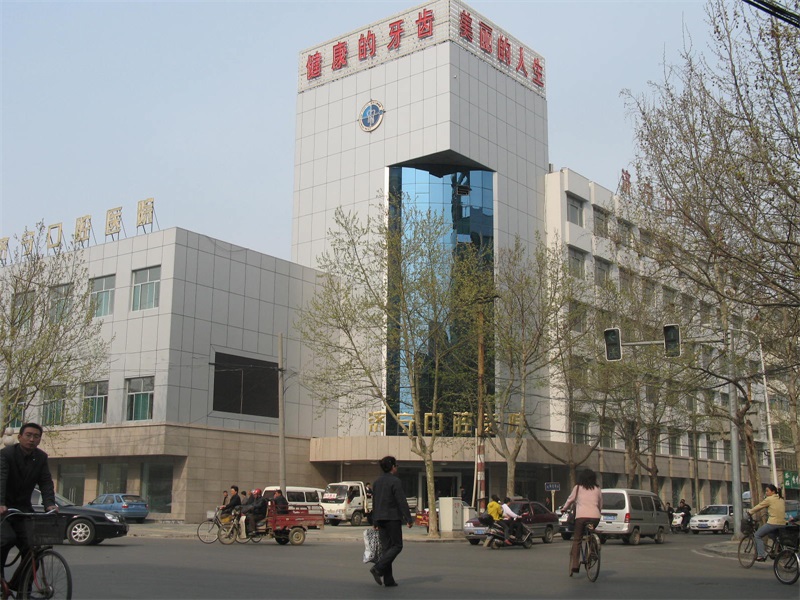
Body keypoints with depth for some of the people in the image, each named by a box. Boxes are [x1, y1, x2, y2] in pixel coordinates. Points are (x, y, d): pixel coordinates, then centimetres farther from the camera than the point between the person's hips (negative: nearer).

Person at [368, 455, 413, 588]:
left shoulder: (377, 482, 13)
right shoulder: (395, 481, -10)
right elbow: (402, 501, -15)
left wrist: (375, 522, 22)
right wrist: (408, 519, -12)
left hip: (380, 519, 7)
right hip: (392, 518, -7)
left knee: (386, 547, 8)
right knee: (397, 546, 0)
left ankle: (388, 580, 5)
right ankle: (378, 568, -15)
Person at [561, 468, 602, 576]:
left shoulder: (578, 488, 11)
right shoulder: (597, 489, 16)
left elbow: (570, 500, 19)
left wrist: (564, 508, 36)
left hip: (581, 516, -2)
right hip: (595, 516, 2)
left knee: (577, 540, 5)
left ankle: (575, 564, -4)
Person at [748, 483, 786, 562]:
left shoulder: (769, 499, -5)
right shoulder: (781, 499, 15)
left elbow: (759, 507, 1)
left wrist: (750, 511, 16)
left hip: (773, 523, -7)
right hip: (782, 524, 7)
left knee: (758, 535, 7)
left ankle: (761, 555, -3)